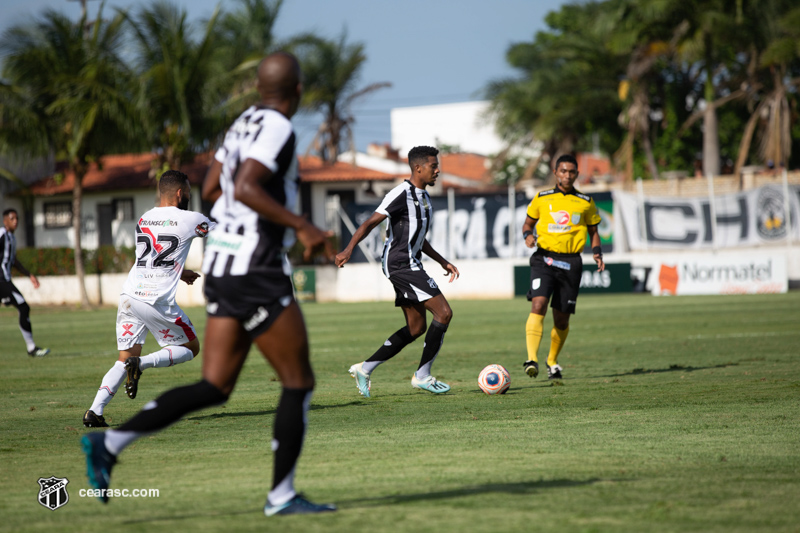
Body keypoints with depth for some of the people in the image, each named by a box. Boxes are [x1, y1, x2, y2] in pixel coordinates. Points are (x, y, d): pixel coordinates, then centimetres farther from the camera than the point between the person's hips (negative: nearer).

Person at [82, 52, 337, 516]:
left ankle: (110, 443, -4)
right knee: (300, 382, 2)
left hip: (222, 266, 9)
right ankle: (282, 495, 5)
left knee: (215, 388, 7)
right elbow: (246, 188, -26)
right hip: (256, 273, -9)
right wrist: (302, 227, -25)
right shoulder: (278, 130, -12)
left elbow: (212, 189, 24)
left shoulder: (246, 122, 15)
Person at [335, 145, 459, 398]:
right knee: (444, 313, -12)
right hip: (400, 263, -10)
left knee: (416, 328, 10)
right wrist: (349, 249, -30)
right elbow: (370, 222, -18)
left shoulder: (423, 196, 17)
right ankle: (422, 375, -5)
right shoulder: (402, 194, -14)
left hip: (409, 265, 10)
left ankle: (365, 369, 13)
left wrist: (443, 262, 25)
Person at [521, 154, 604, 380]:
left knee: (562, 319, 5)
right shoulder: (542, 198, 8)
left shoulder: (586, 202, 10)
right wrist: (528, 235, -5)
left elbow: (593, 232, 18)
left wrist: (597, 253, 0)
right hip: (544, 258, -1)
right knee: (538, 305, -23)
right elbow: (528, 223, 18)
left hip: (571, 262, 2)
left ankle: (553, 361, 28)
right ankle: (532, 359, -29)